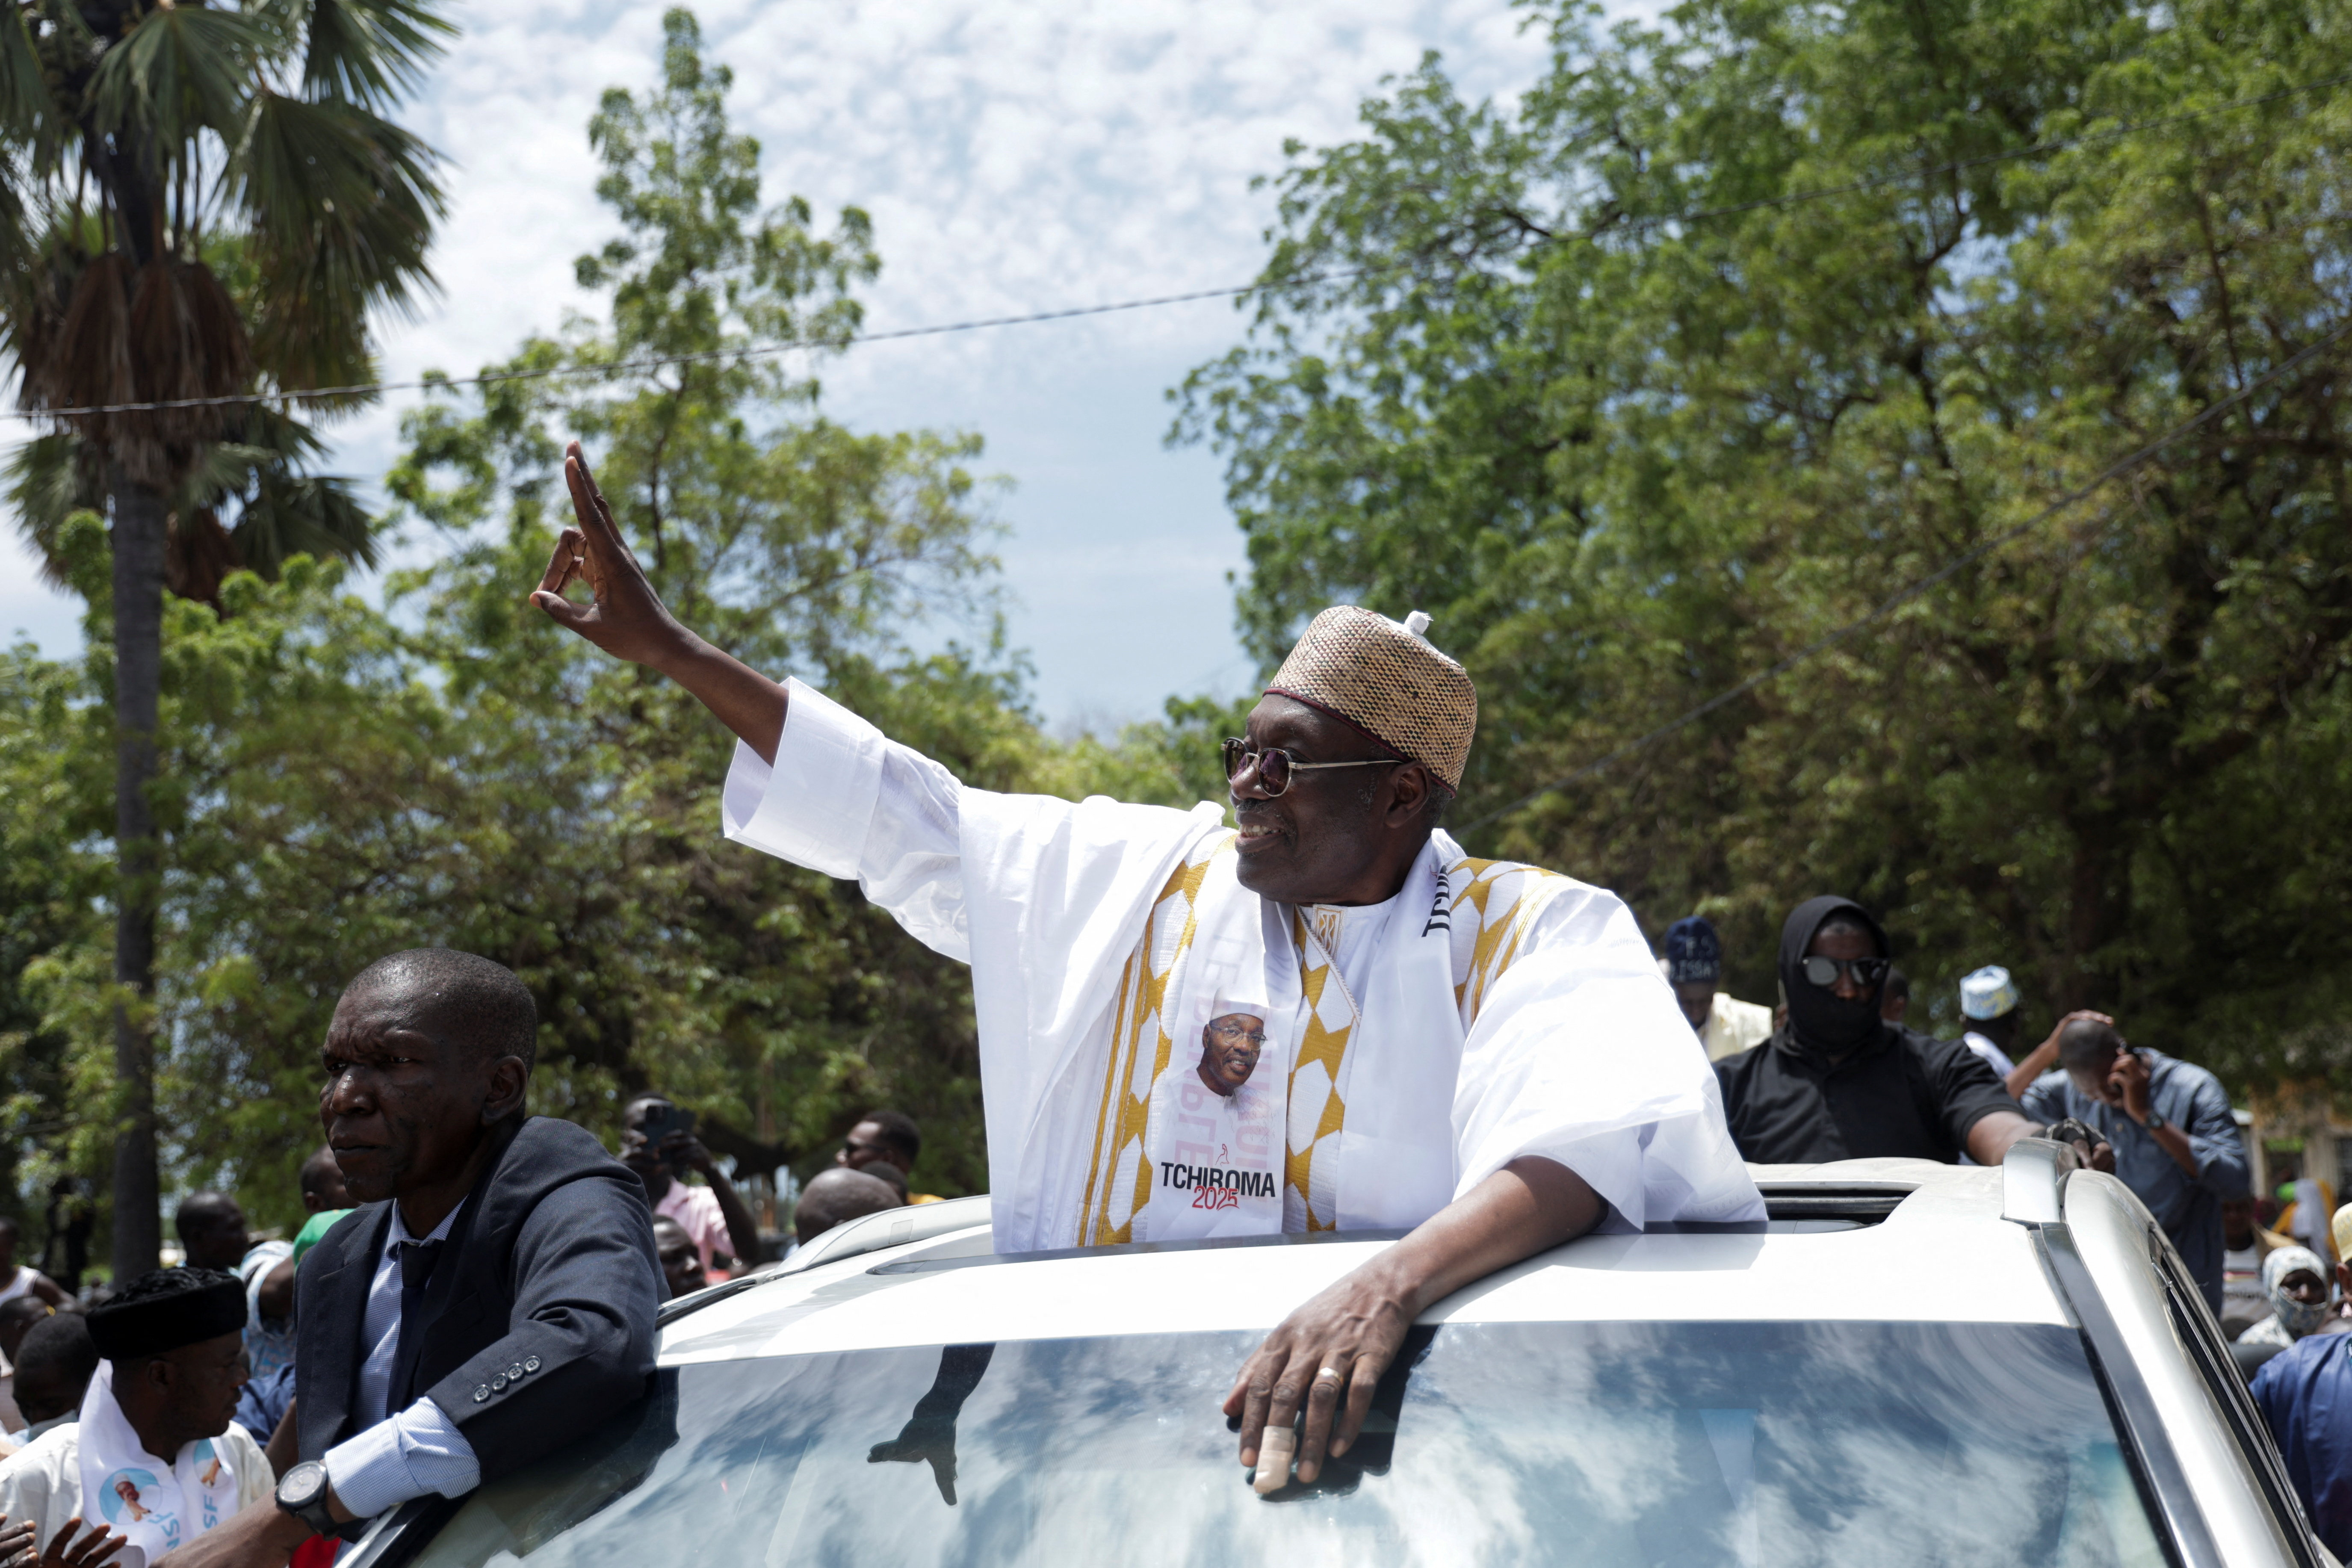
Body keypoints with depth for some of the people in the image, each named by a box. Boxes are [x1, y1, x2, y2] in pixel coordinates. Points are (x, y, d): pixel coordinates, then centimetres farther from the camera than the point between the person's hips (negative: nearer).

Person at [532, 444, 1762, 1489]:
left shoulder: (1535, 932, -3)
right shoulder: (1141, 880, 11)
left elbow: (1615, 1133, -22)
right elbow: (901, 820, 17)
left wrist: (1389, 1284, -39)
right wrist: (665, 646, 16)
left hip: (1398, 1407, -3)